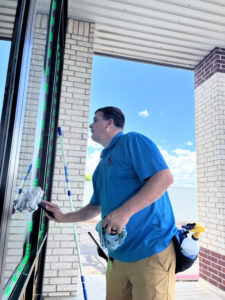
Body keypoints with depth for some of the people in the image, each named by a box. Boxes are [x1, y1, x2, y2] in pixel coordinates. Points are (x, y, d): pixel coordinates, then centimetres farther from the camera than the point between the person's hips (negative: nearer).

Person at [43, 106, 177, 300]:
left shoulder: (132, 141, -8)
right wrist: (64, 217, 16)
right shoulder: (101, 167, 18)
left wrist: (125, 211, -27)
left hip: (151, 251, -8)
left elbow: (164, 177, -21)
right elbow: (96, 207, 24)